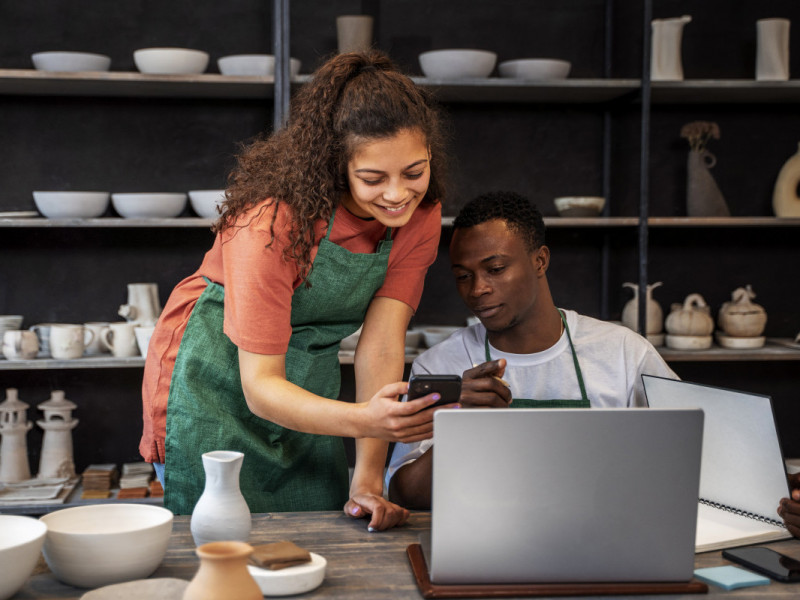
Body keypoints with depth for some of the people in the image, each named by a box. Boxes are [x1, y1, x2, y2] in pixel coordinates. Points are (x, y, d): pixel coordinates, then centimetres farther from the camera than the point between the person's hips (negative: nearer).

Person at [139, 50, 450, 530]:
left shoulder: (420, 214, -15)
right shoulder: (276, 220, -31)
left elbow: (382, 344, -18)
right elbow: (259, 386, -31)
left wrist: (368, 479, -25)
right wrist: (365, 418, -48)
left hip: (309, 384, 5)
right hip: (218, 381, -4)